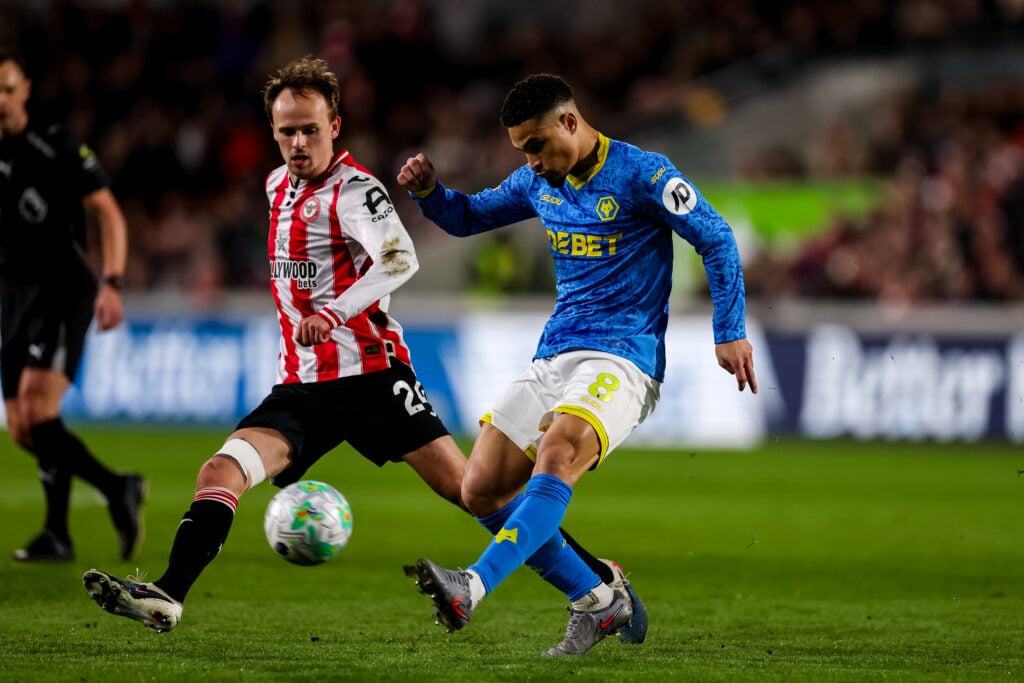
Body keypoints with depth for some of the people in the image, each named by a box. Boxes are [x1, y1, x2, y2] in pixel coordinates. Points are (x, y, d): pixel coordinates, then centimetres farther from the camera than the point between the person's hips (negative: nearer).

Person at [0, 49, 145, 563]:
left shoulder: (56, 147, -7)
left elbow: (109, 214, -9)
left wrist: (111, 283, -21)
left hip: (63, 289, -6)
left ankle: (57, 533, -13)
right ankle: (118, 490, 17)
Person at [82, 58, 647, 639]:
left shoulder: (353, 190, -11)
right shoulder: (279, 184, 13)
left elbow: (400, 260, -30)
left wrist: (333, 313, -40)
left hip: (369, 372, -6)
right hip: (301, 385, 6)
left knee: (465, 486, -9)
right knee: (222, 472, -16)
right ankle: (168, 597, -24)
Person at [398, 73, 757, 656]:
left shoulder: (641, 174, -7)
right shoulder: (538, 183, 12)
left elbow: (716, 239, -4)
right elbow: (468, 217, 25)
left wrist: (731, 333, -9)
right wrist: (428, 190, 4)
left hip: (622, 360, -8)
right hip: (554, 360, 8)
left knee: (556, 456, -34)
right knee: (482, 490, -4)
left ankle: (473, 588, -49)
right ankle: (598, 602, 6)